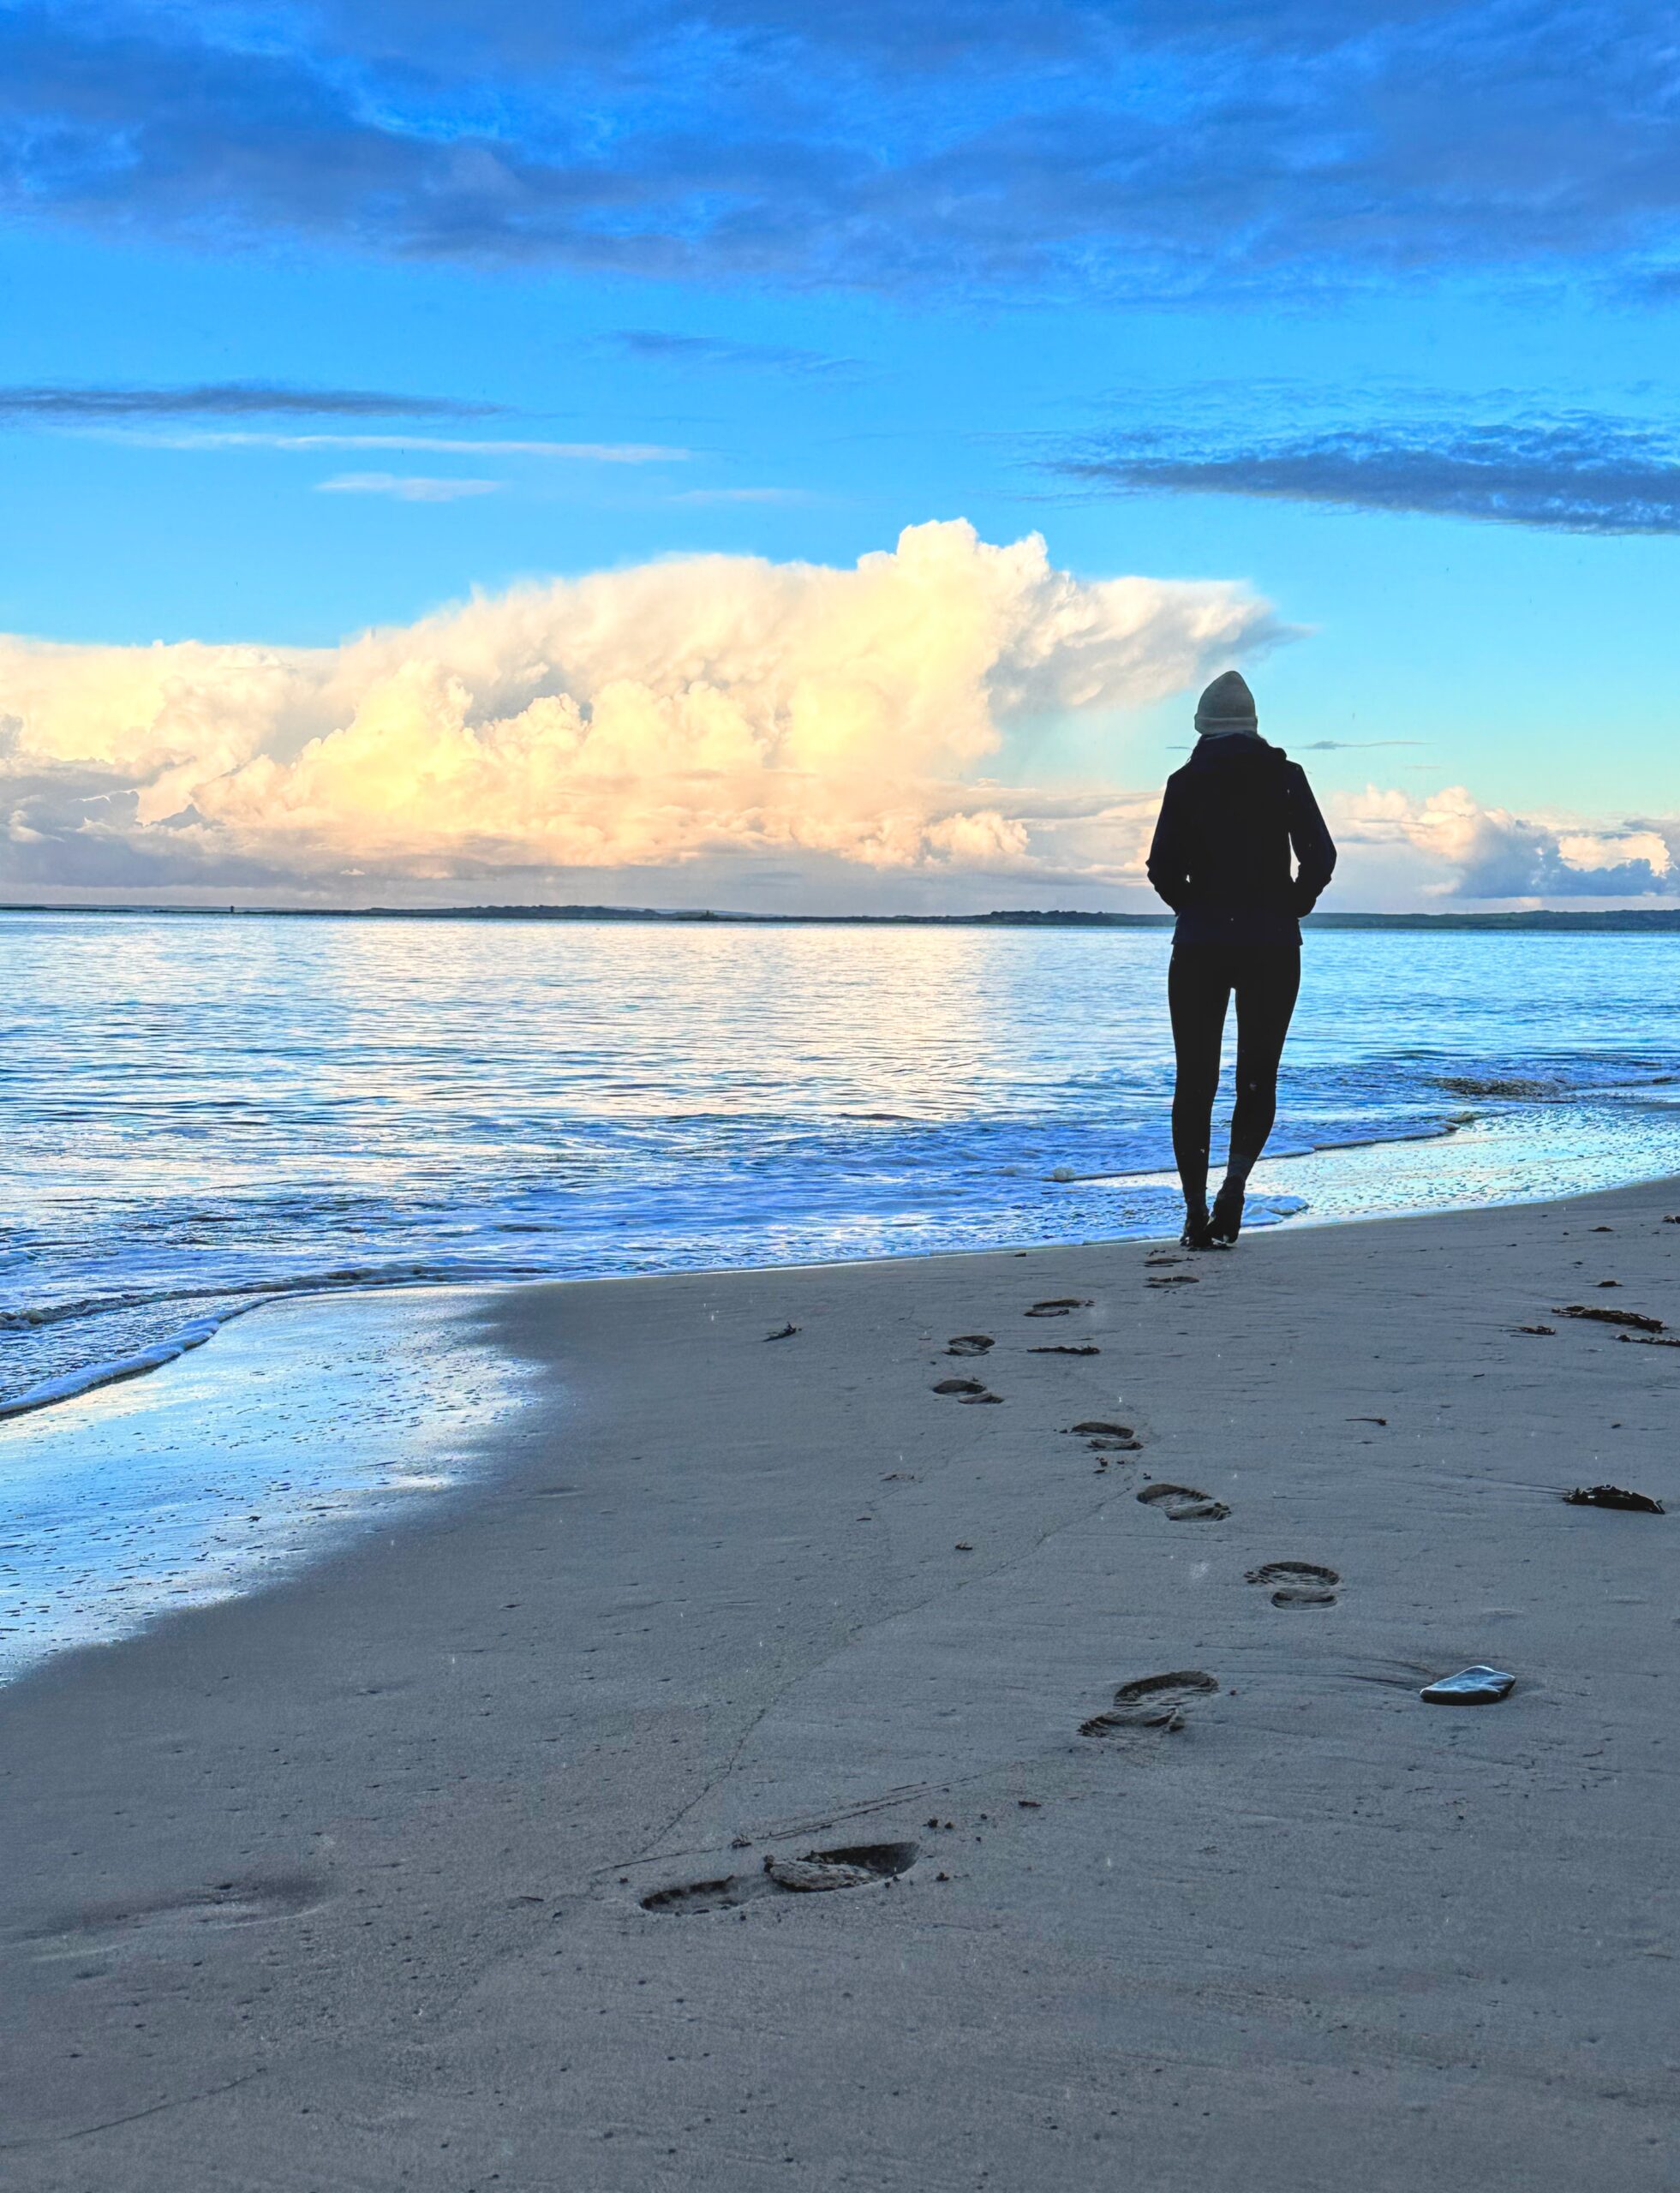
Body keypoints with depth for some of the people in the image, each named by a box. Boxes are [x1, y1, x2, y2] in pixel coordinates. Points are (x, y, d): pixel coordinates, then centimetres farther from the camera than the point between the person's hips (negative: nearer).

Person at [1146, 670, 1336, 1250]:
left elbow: (1163, 867, -7)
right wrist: (1288, 912, 10)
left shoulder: (1187, 782, 0)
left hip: (1199, 946, 0)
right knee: (1257, 1077, 8)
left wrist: (1197, 910, 10)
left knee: (1195, 1080, 8)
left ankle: (1196, 1214, 4)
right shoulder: (1285, 776, 2)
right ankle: (1235, 1180, -18)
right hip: (1272, 947, 0)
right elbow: (1319, 858, -4)